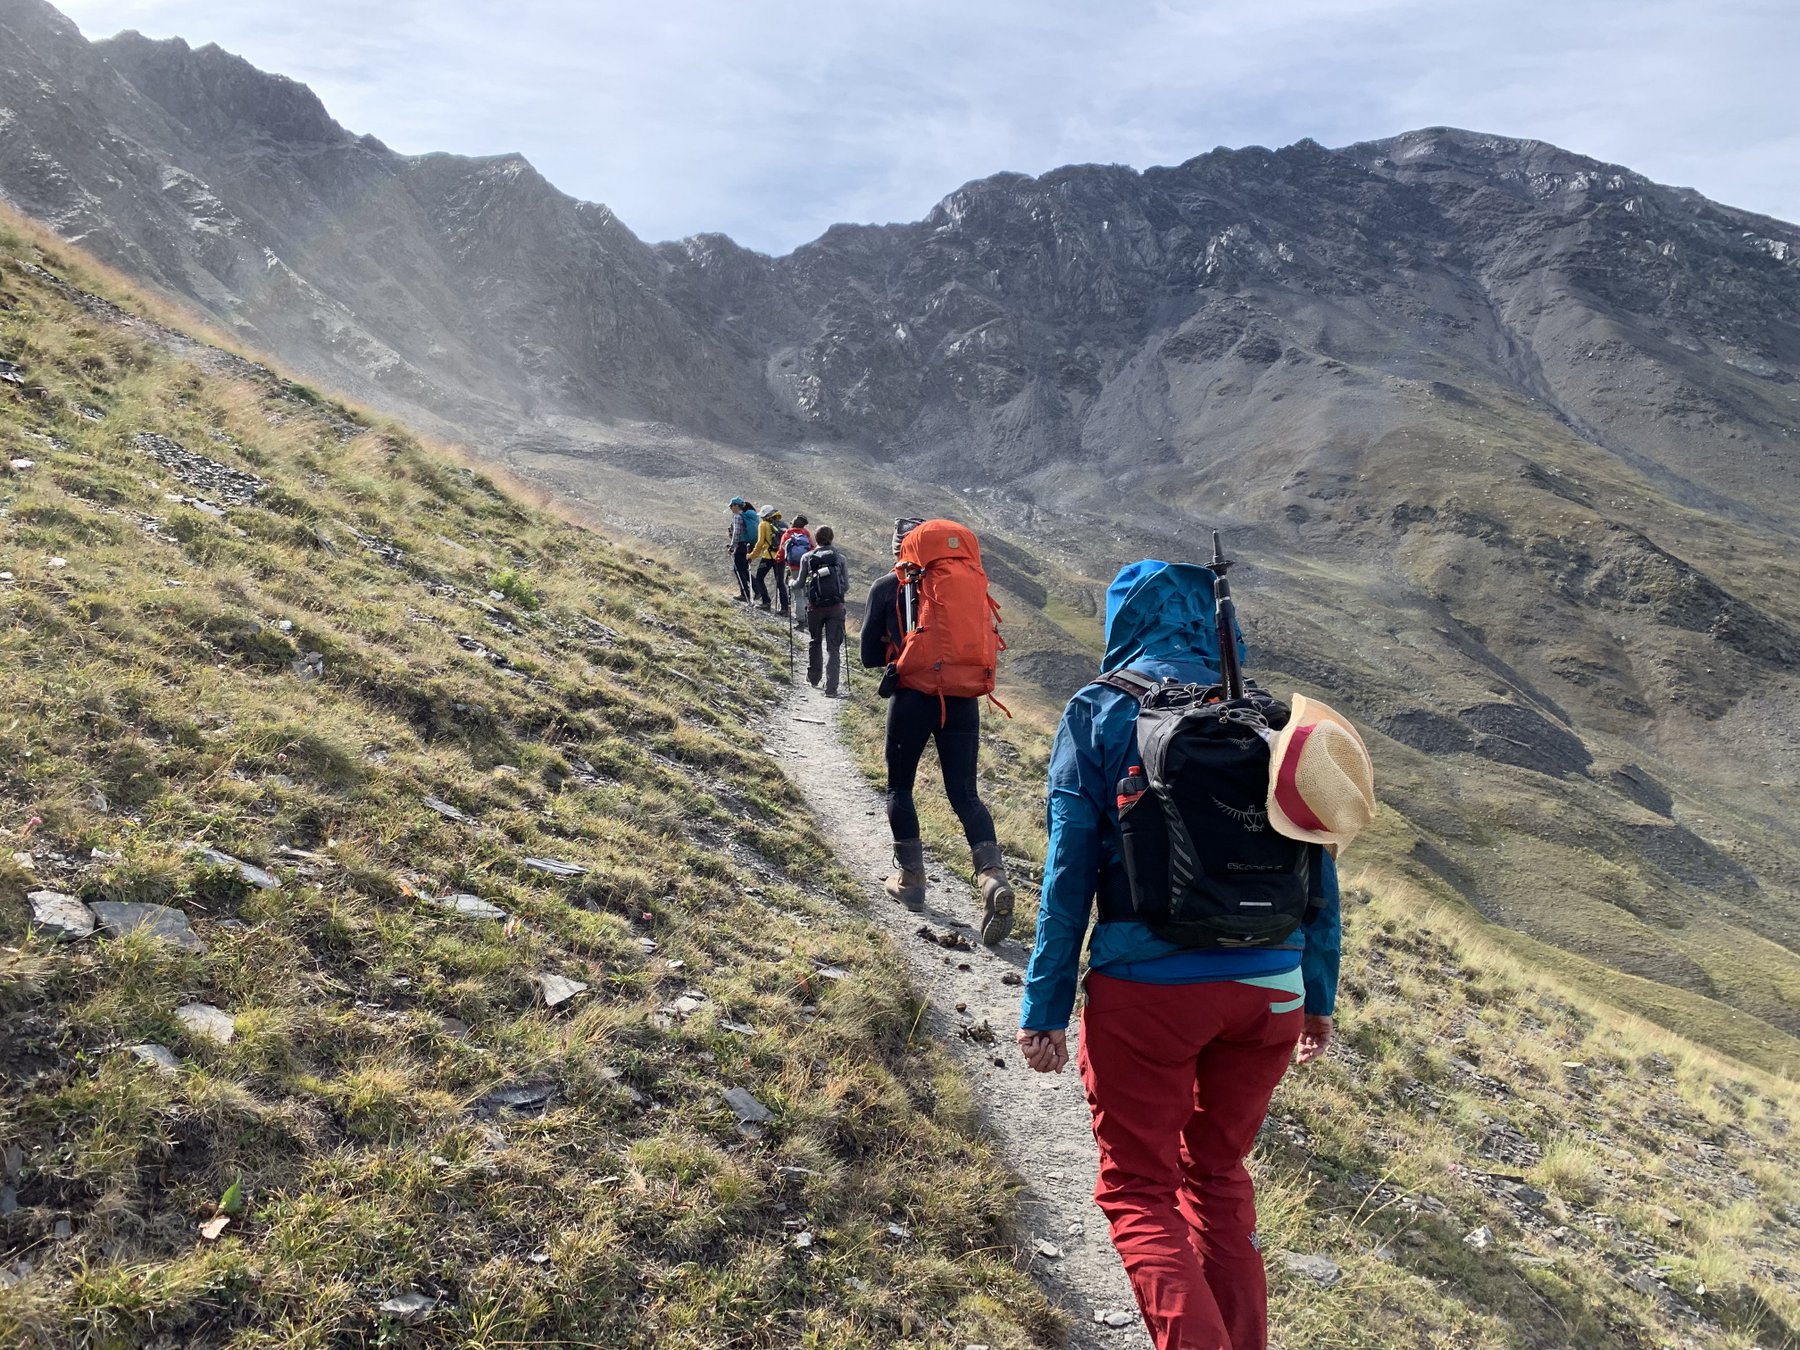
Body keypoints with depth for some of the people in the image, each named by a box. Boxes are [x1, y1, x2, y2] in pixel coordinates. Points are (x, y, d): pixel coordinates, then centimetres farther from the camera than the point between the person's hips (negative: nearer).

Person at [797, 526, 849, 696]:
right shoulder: (840, 558, 2)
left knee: (814, 642, 22)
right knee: (833, 647, 1)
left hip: (815, 607, 1)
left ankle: (813, 678, 34)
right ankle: (831, 688, -7)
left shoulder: (807, 558, 0)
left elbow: (800, 584, 4)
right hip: (836, 607, -1)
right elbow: (847, 587, 3)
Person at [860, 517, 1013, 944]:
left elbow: (869, 655, 4)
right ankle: (993, 876, -16)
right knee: (965, 793, 4)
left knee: (900, 787, 17)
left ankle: (910, 877, 18)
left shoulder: (886, 588, 2)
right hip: (962, 701, 2)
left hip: (912, 698, -2)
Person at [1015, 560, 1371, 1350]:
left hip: (1147, 987, -4)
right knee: (1220, 1176, 23)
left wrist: (1045, 1007, -3)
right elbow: (1318, 870, 8)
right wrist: (1319, 997, 17)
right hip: (1270, 989, 4)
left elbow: (1070, 867, -7)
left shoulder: (1102, 713, -3)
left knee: (1137, 1188, 12)